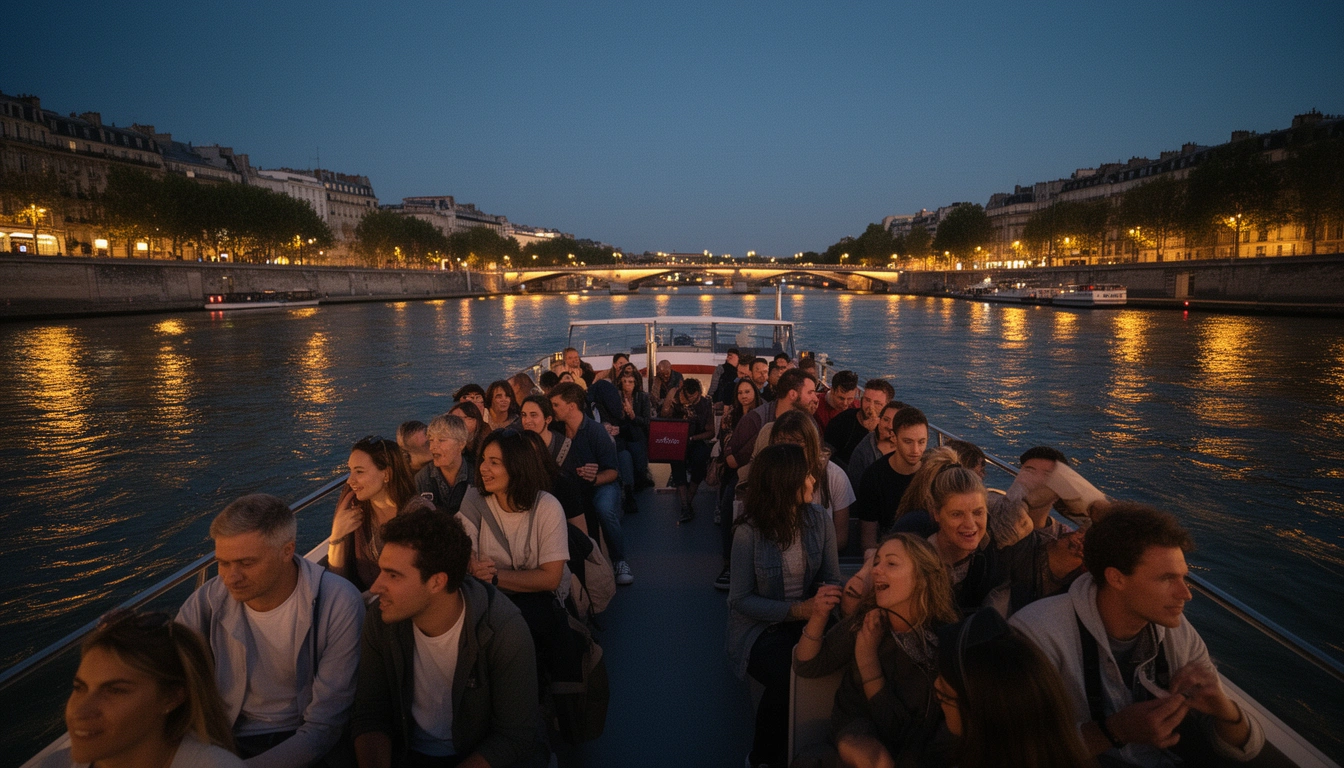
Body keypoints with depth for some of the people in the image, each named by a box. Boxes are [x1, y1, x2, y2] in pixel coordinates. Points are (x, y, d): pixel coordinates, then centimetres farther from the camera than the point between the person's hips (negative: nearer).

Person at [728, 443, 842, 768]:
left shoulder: (820, 523, -2)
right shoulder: (749, 532, -15)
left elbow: (831, 581, 1)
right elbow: (741, 599, -13)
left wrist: (820, 608, -23)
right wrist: (799, 610, -25)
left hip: (807, 623, 4)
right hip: (760, 628, -4)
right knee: (790, 676, -31)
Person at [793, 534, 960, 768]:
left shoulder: (943, 639, -19)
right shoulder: (865, 621, -12)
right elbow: (807, 666, -4)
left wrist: (867, 653, -24)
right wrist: (819, 615, -21)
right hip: (858, 726, -2)